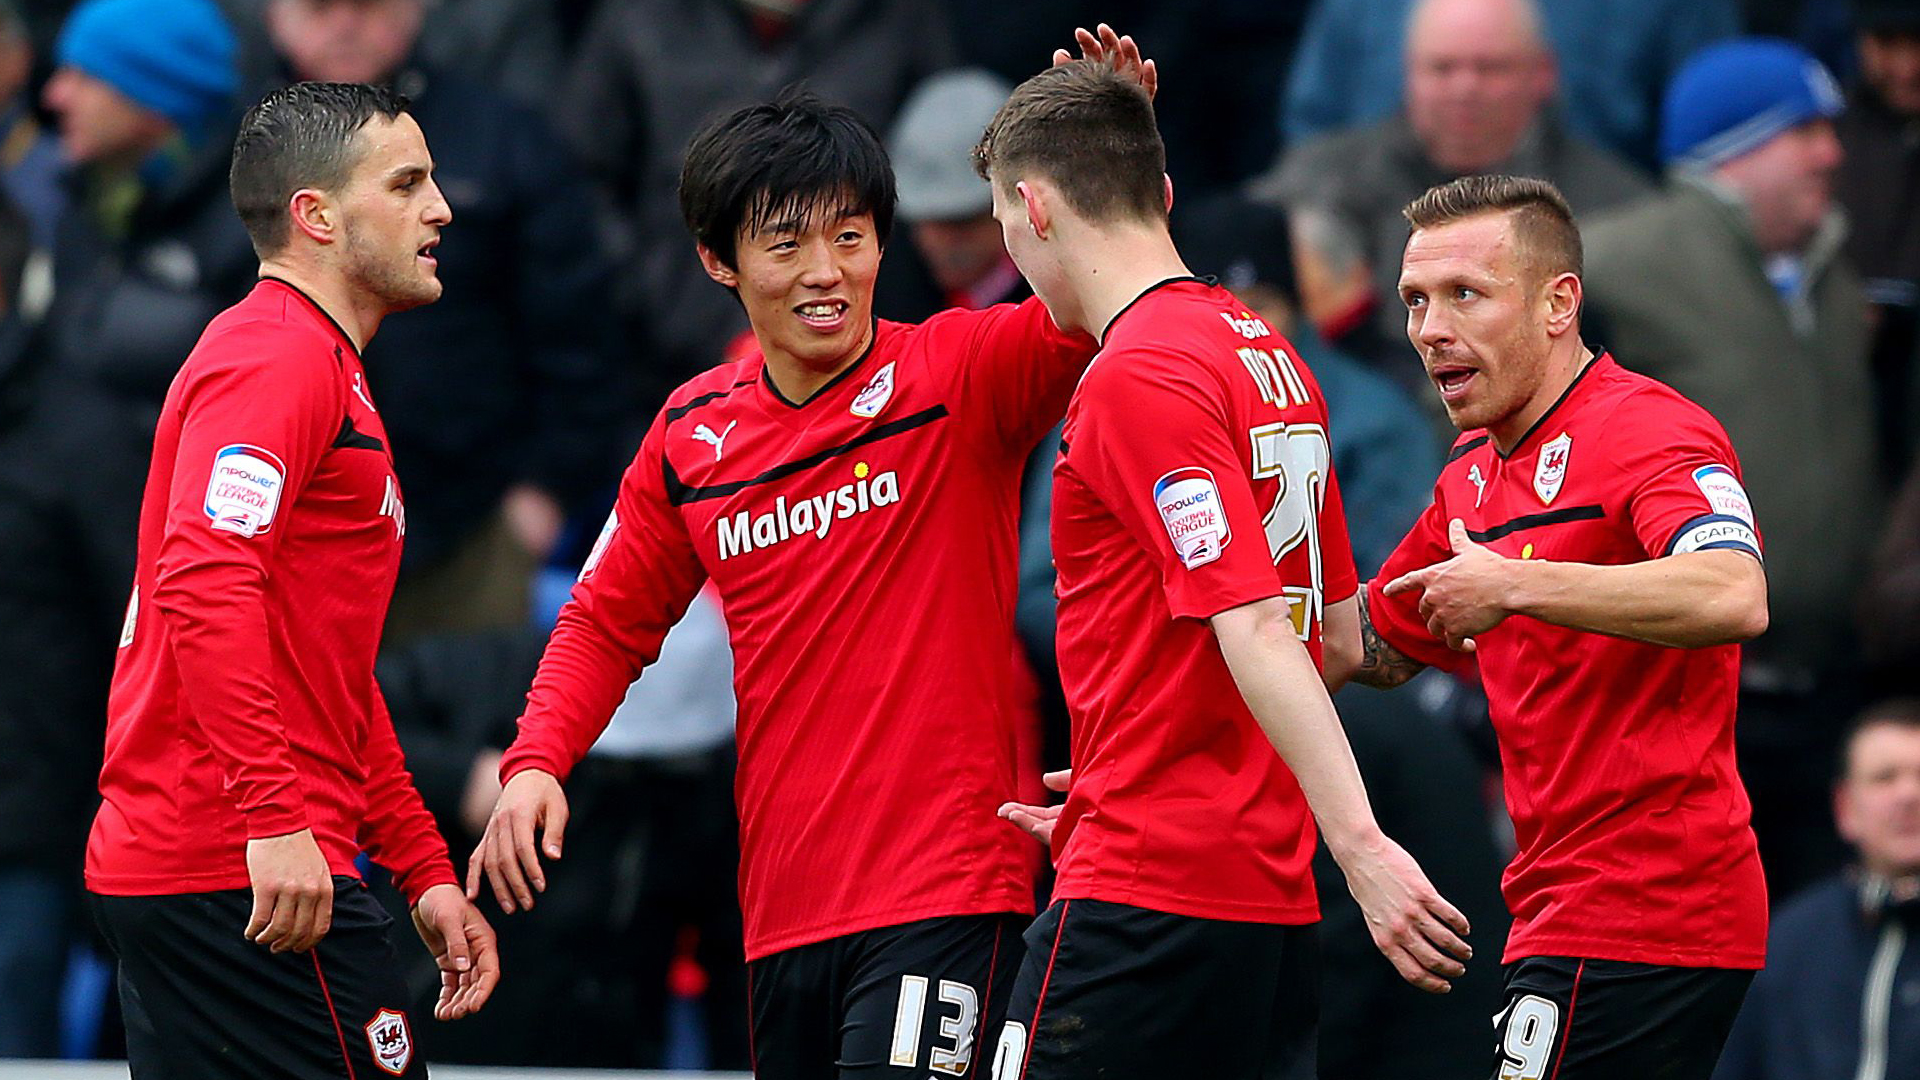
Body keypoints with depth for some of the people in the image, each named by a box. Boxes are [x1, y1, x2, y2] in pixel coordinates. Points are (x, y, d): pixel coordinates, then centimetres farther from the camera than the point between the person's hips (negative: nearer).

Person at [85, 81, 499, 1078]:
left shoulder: (325, 371, 24)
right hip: (251, 882, -10)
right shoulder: (279, 357, -9)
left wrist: (427, 873, 25)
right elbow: (204, 586, -24)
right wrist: (271, 818, -30)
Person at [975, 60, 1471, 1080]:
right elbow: (1340, 641, 20)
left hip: (1143, 896, -9)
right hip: (1273, 902, 9)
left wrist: (1360, 842, -26)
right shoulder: (1272, 357, 14)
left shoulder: (1136, 376, -12)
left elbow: (1253, 630, -20)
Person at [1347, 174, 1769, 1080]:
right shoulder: (1474, 473, 17)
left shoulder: (1645, 428, -13)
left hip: (1634, 917, -10)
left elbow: (1733, 599, -32)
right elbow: (1379, 644, 33)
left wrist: (1513, 585, -27)